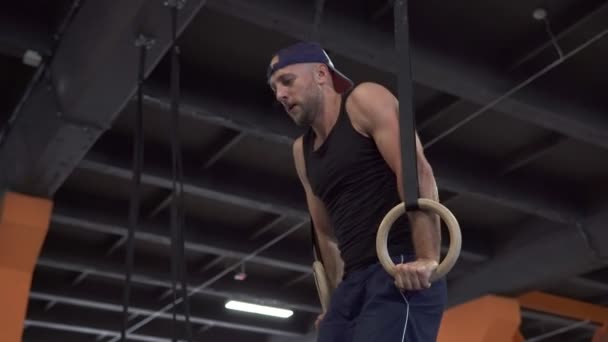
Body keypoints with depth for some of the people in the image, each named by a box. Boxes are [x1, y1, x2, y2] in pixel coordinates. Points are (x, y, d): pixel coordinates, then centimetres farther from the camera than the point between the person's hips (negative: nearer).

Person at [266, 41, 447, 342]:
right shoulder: (302, 150, 23)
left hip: (404, 275, -8)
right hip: (353, 283, 8)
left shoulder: (364, 101, 1)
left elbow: (416, 171, -13)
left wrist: (426, 259, -23)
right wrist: (338, 296, 22)